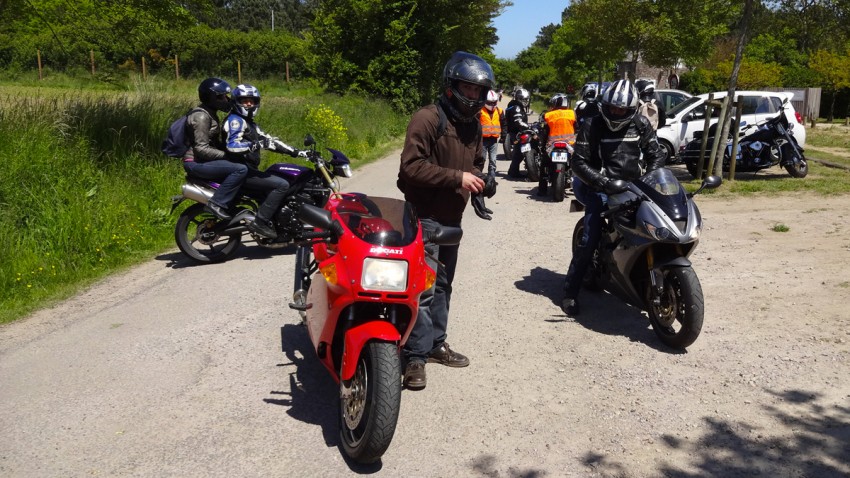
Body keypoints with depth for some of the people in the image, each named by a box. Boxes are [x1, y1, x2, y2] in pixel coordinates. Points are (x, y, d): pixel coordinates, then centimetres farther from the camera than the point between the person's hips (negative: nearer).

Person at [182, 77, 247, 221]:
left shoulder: (210, 113, 17)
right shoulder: (201, 116, -16)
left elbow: (216, 142, 24)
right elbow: (201, 148, -23)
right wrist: (225, 155, -20)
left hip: (203, 161, 11)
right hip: (196, 162, -11)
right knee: (241, 170, -25)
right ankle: (216, 203, -23)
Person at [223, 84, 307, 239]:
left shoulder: (249, 123, 23)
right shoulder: (236, 120, -8)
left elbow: (269, 139, 20)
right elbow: (232, 145, -24)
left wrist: (295, 152, 13)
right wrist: (257, 144, -33)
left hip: (248, 170, 10)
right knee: (282, 185, -19)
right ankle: (259, 222, -21)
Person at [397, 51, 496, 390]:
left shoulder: (473, 124, 12)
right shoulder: (427, 119, -16)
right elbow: (411, 167, -23)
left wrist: (482, 181, 1)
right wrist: (457, 177, -24)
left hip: (453, 217, 9)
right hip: (425, 216, -9)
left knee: (443, 284, 17)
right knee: (423, 286, -12)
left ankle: (435, 343, 30)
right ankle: (415, 357, -5)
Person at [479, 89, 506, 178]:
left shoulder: (499, 111, 8)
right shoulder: (480, 111, -7)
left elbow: (503, 125, 16)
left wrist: (503, 136, 14)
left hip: (494, 139, 4)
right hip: (483, 139, -4)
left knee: (492, 160, 7)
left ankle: (492, 176, 12)